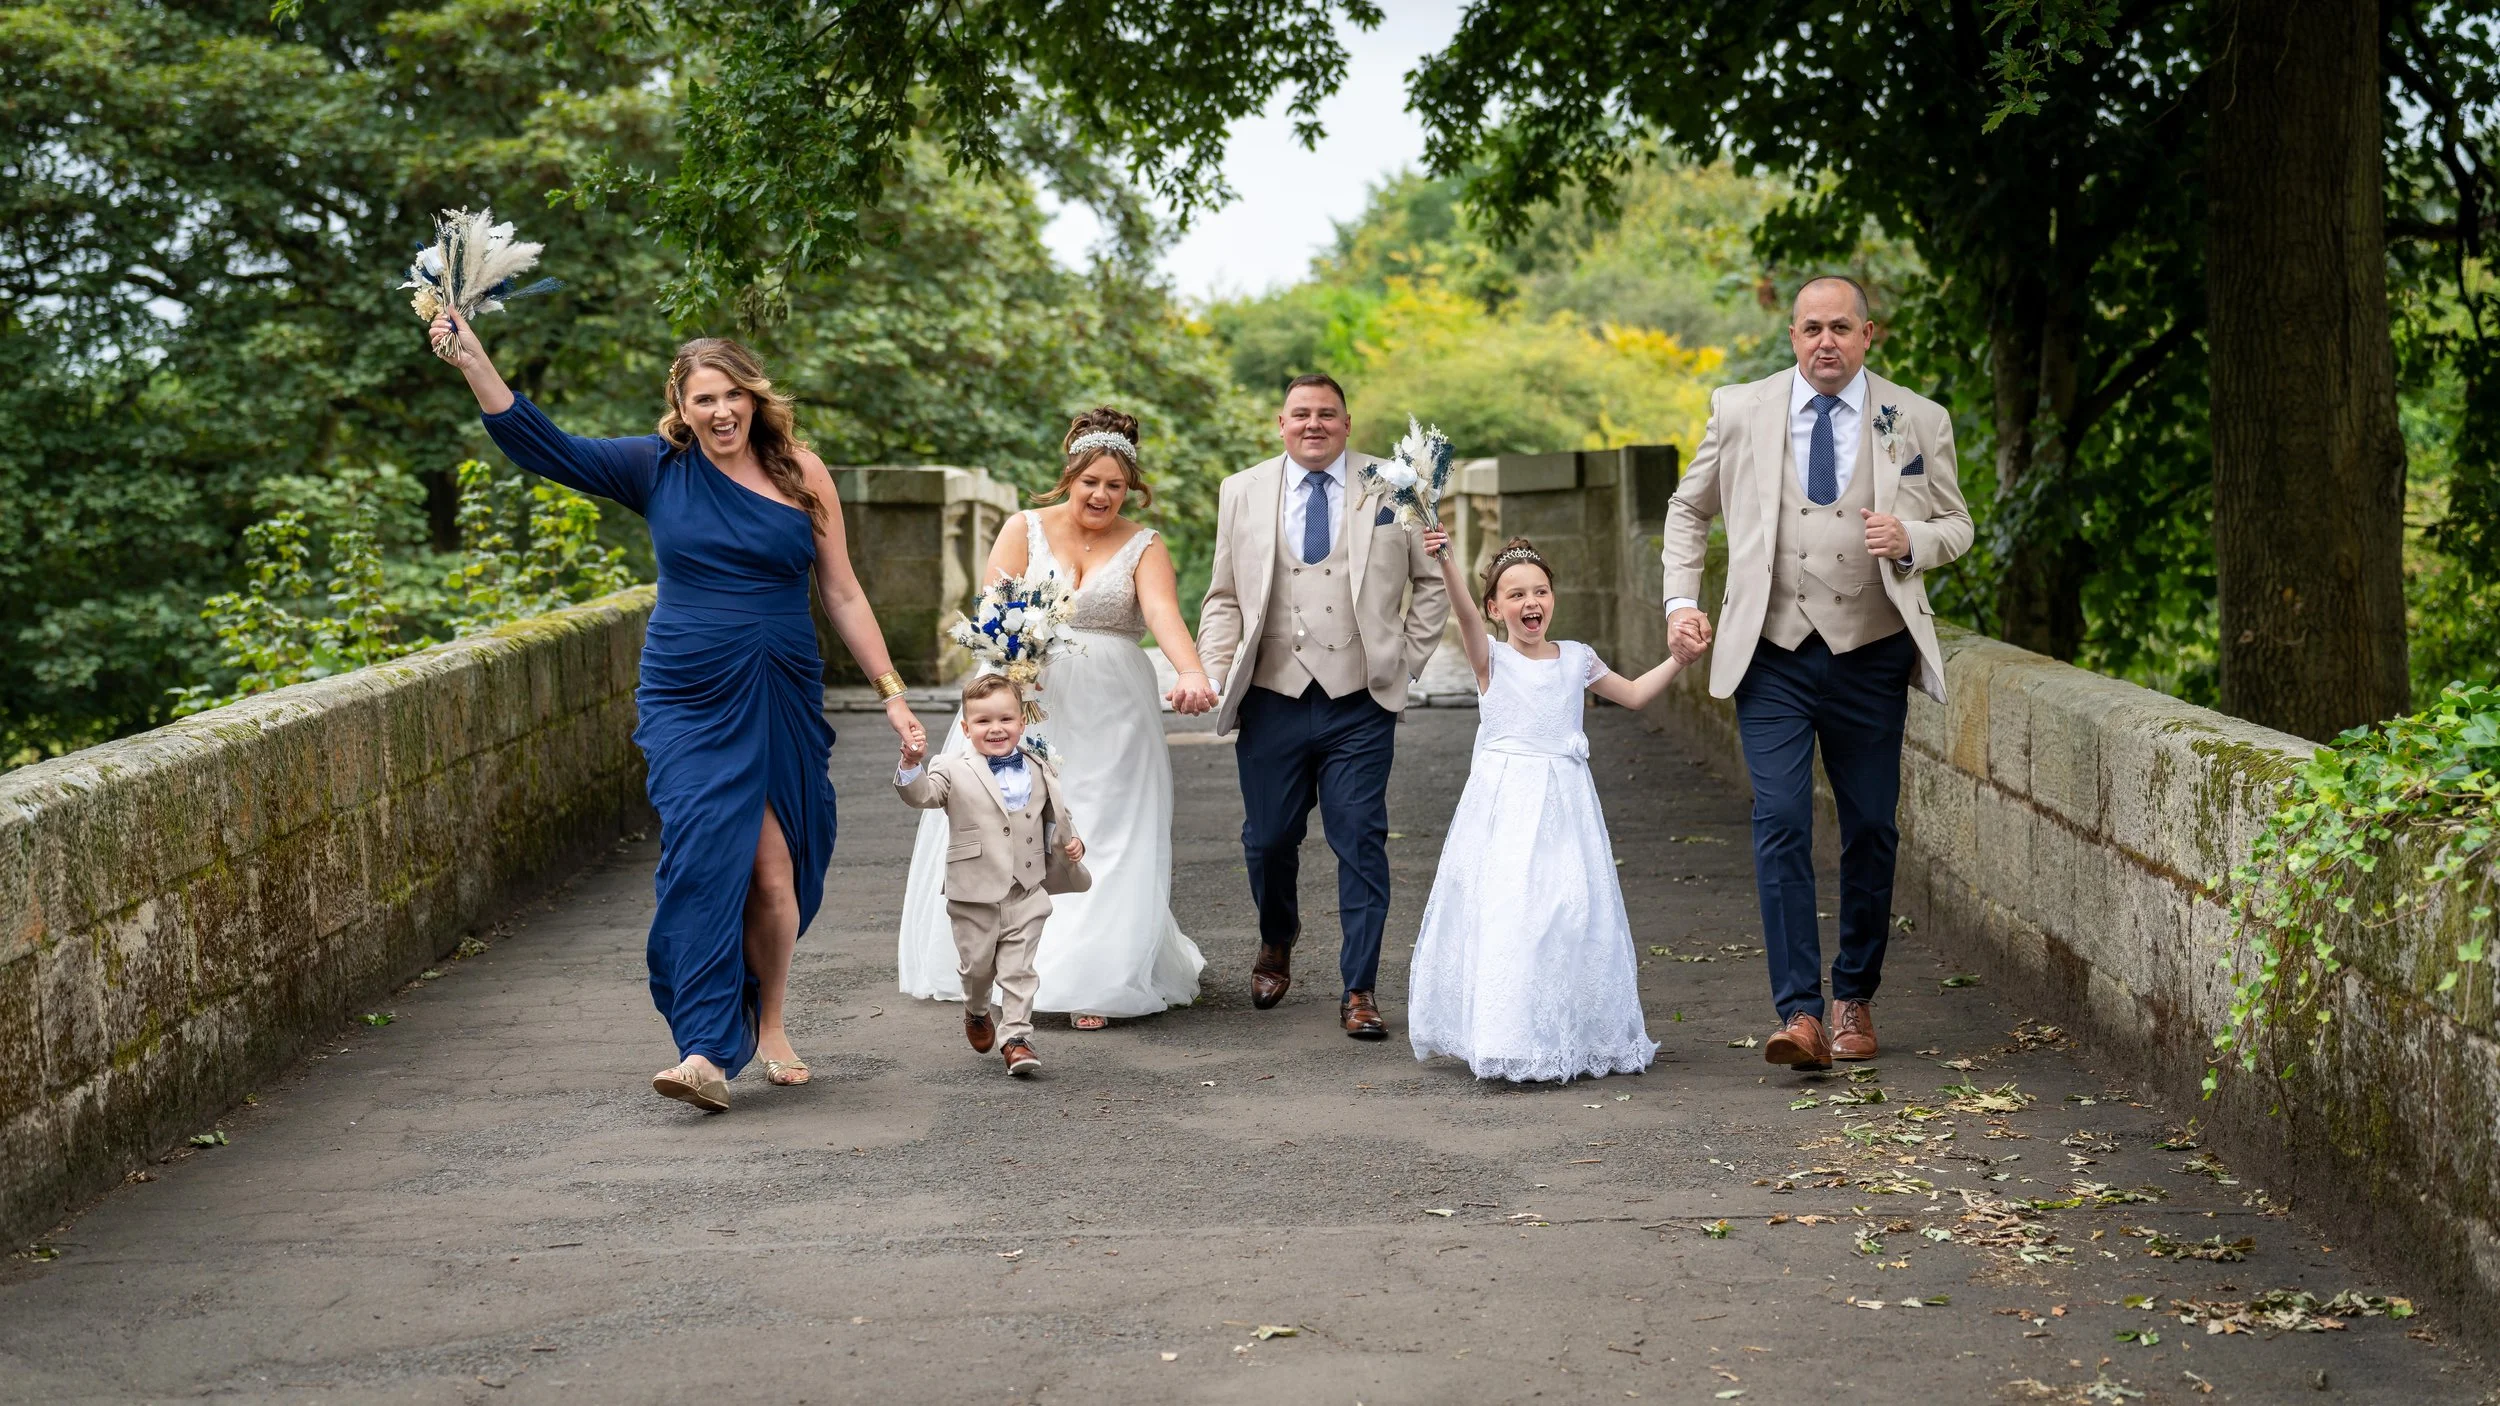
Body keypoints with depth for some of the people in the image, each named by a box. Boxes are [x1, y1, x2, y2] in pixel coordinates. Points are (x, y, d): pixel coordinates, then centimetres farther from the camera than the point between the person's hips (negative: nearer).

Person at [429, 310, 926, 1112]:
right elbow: (547, 449, 0)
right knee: (705, 859, -15)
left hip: (783, 705, 1)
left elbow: (842, 594, 8)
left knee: (775, 874, 3)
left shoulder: (801, 474, 3)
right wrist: (471, 361, -9)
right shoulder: (658, 470, 2)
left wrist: (892, 693, 6)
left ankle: (769, 1030, 24)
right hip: (689, 705, -1)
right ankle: (704, 1053, -16)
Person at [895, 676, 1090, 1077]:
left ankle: (1016, 1036, 3)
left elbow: (1056, 812, 22)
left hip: (1027, 892, 2)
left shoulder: (1037, 769, 9)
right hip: (975, 894, -1)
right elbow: (922, 795, -17)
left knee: (1018, 968, 0)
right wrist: (912, 766, -35)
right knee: (976, 964, 12)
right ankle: (976, 1013, 41)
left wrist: (1069, 840, 5)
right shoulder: (954, 770, -3)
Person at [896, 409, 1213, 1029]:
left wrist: (1192, 673, -34)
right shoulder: (1024, 529, 6)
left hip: (1109, 716, -1)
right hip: (1025, 705, 1)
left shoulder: (1144, 548, 4)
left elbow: (1164, 613, -14)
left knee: (1103, 843, -7)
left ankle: (1091, 981, -4)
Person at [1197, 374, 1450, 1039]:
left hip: (1360, 705, -1)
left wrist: (1407, 661, 4)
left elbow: (1432, 581, 11)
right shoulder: (1242, 492, 9)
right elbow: (1223, 598, 12)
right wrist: (1218, 679, 1)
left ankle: (1358, 990, 5)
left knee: (1361, 845, -4)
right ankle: (1276, 946, 38)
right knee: (1268, 840, 9)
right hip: (1272, 702, 2)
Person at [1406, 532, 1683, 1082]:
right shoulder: (1491, 659, -1)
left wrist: (1679, 658, 8)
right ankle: (1510, 1038, -2)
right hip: (1505, 806, -3)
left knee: (1572, 910, 0)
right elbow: (1466, 616, -20)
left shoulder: (1576, 658, 11)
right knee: (1506, 911, -10)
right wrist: (1446, 564, -38)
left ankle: (1572, 1040, 12)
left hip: (1564, 805, 3)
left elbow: (1635, 694, 19)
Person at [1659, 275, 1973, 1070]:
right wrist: (1681, 600, 3)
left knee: (1871, 831, 7)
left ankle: (1855, 998, 24)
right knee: (1780, 825, -12)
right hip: (1773, 655, -1)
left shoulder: (1918, 423, 2)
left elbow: (1955, 527, 11)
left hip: (1872, 656, 1)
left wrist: (1910, 541, -12)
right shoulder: (1741, 412, 3)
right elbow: (1689, 509, 15)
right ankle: (1799, 1013, -13)